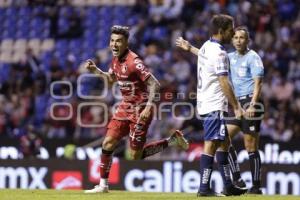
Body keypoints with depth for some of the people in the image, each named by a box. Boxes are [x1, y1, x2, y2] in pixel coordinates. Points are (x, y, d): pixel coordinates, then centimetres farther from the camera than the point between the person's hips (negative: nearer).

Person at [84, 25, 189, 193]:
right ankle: (103, 185, 9)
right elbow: (112, 78, 25)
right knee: (108, 143, 0)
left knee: (136, 155, -3)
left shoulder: (134, 62, -21)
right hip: (125, 108, 8)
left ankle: (172, 141, 13)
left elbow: (154, 84, -23)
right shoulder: (116, 60, 5)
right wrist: (95, 70, 9)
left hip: (140, 111, -8)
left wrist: (148, 107, -30)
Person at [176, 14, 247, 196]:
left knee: (224, 142, 15)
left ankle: (228, 186, 18)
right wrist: (237, 106, -19)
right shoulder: (218, 53, -17)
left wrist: (189, 48, 60)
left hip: (206, 103, 11)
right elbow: (224, 83, -21)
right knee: (212, 144, -11)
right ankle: (204, 188, -14)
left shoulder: (207, 46, 13)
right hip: (214, 106, -11)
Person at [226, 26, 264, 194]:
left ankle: (256, 186, -2)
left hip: (250, 102, -8)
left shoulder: (253, 57, -6)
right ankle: (237, 178, 4)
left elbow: (258, 83, -13)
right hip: (236, 104, 8)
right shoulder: (231, 58, 15)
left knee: (251, 146, -7)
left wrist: (252, 105, -23)